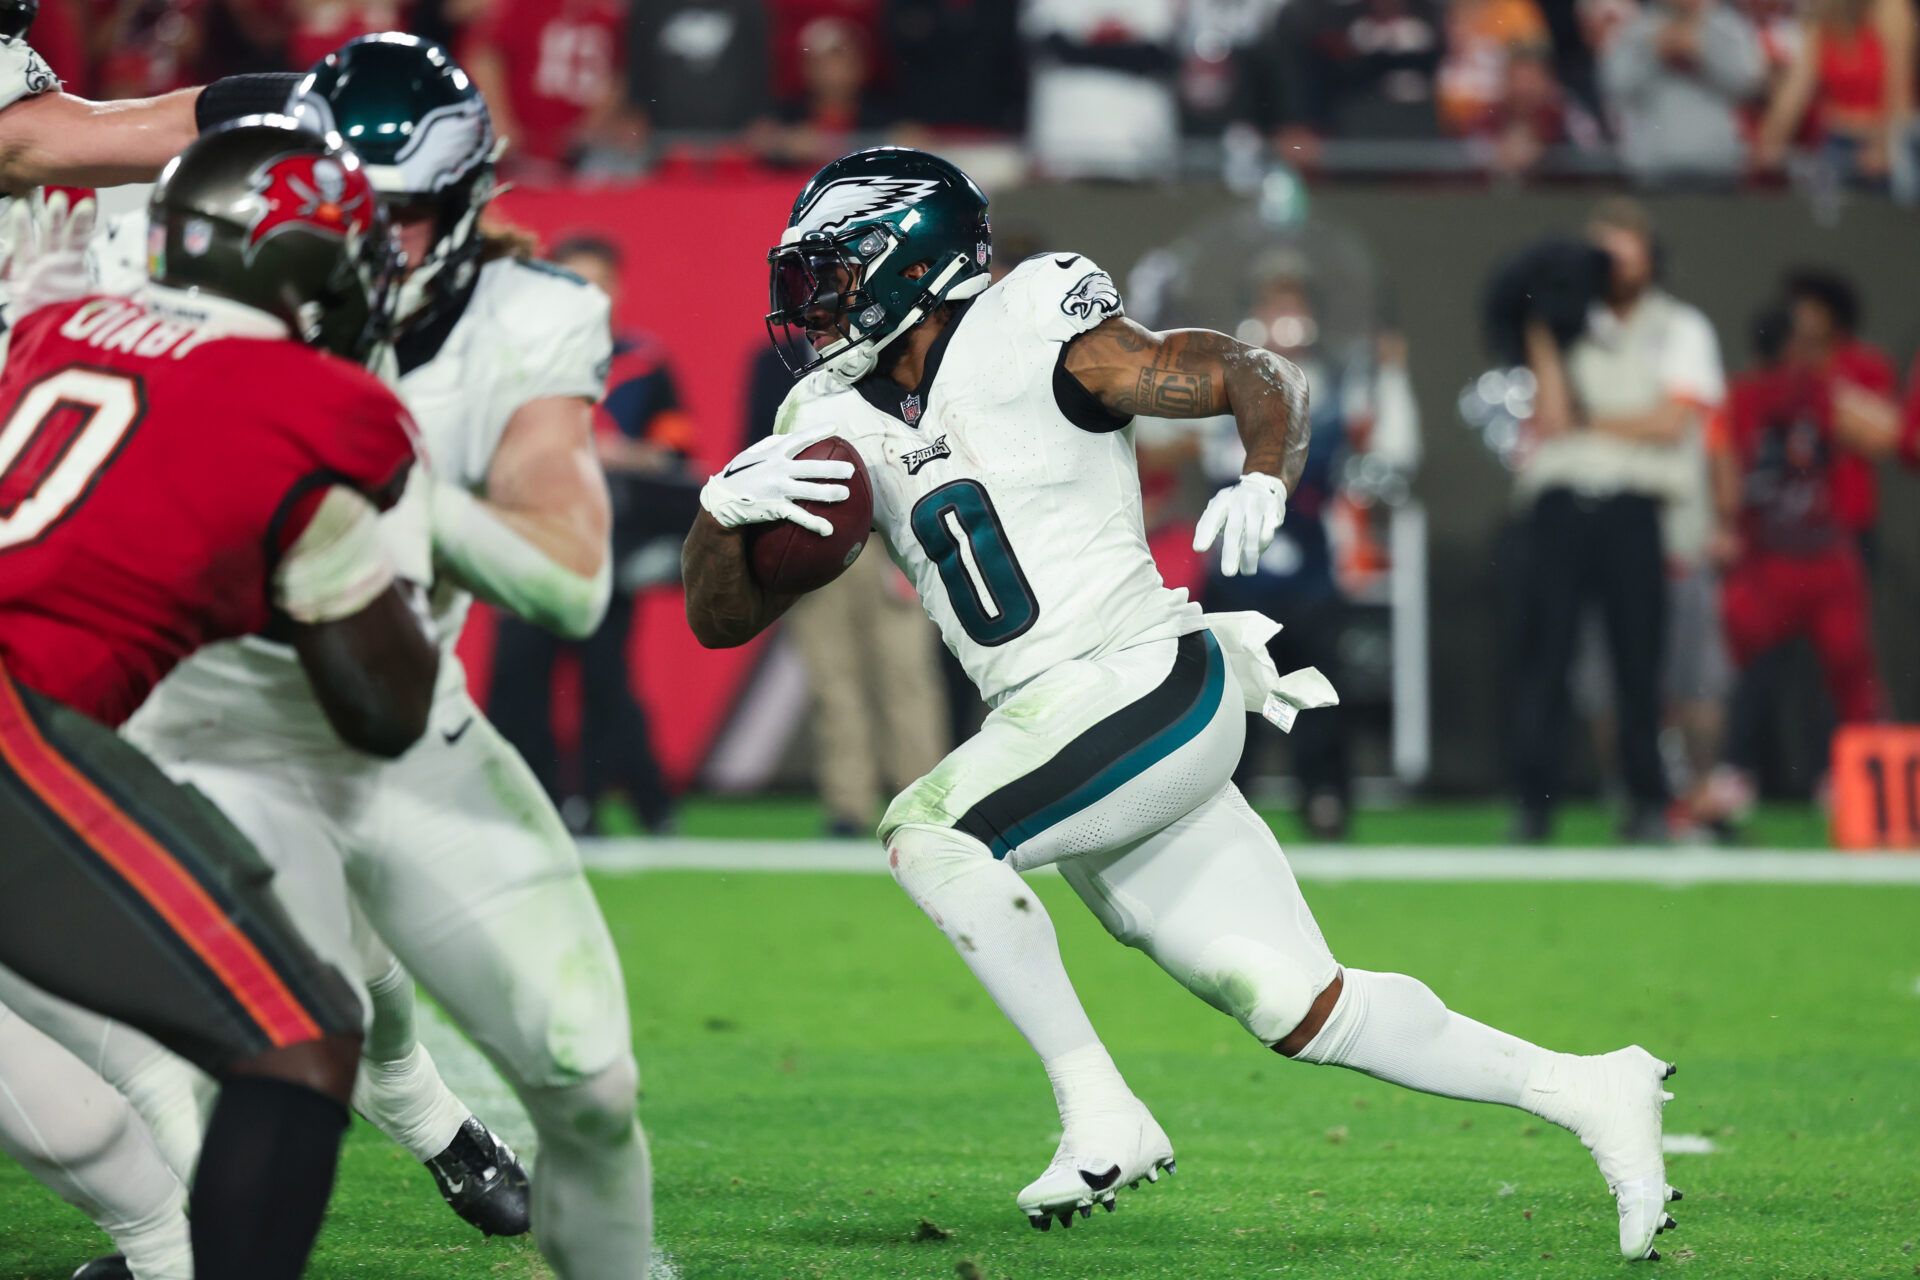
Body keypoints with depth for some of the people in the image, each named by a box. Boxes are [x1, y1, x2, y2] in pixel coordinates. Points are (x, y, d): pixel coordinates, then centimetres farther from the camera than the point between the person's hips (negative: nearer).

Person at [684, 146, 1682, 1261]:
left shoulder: (1031, 343, -8)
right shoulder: (842, 422, 12)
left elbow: (1262, 377, -7)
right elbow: (720, 618, 12)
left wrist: (1264, 482, -28)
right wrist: (727, 503, -9)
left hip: (1148, 690, -7)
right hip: (1052, 731, 7)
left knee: (925, 830, -22)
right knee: (1303, 1011, 3)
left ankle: (1102, 1114, -16)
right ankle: (1590, 1094, 12)